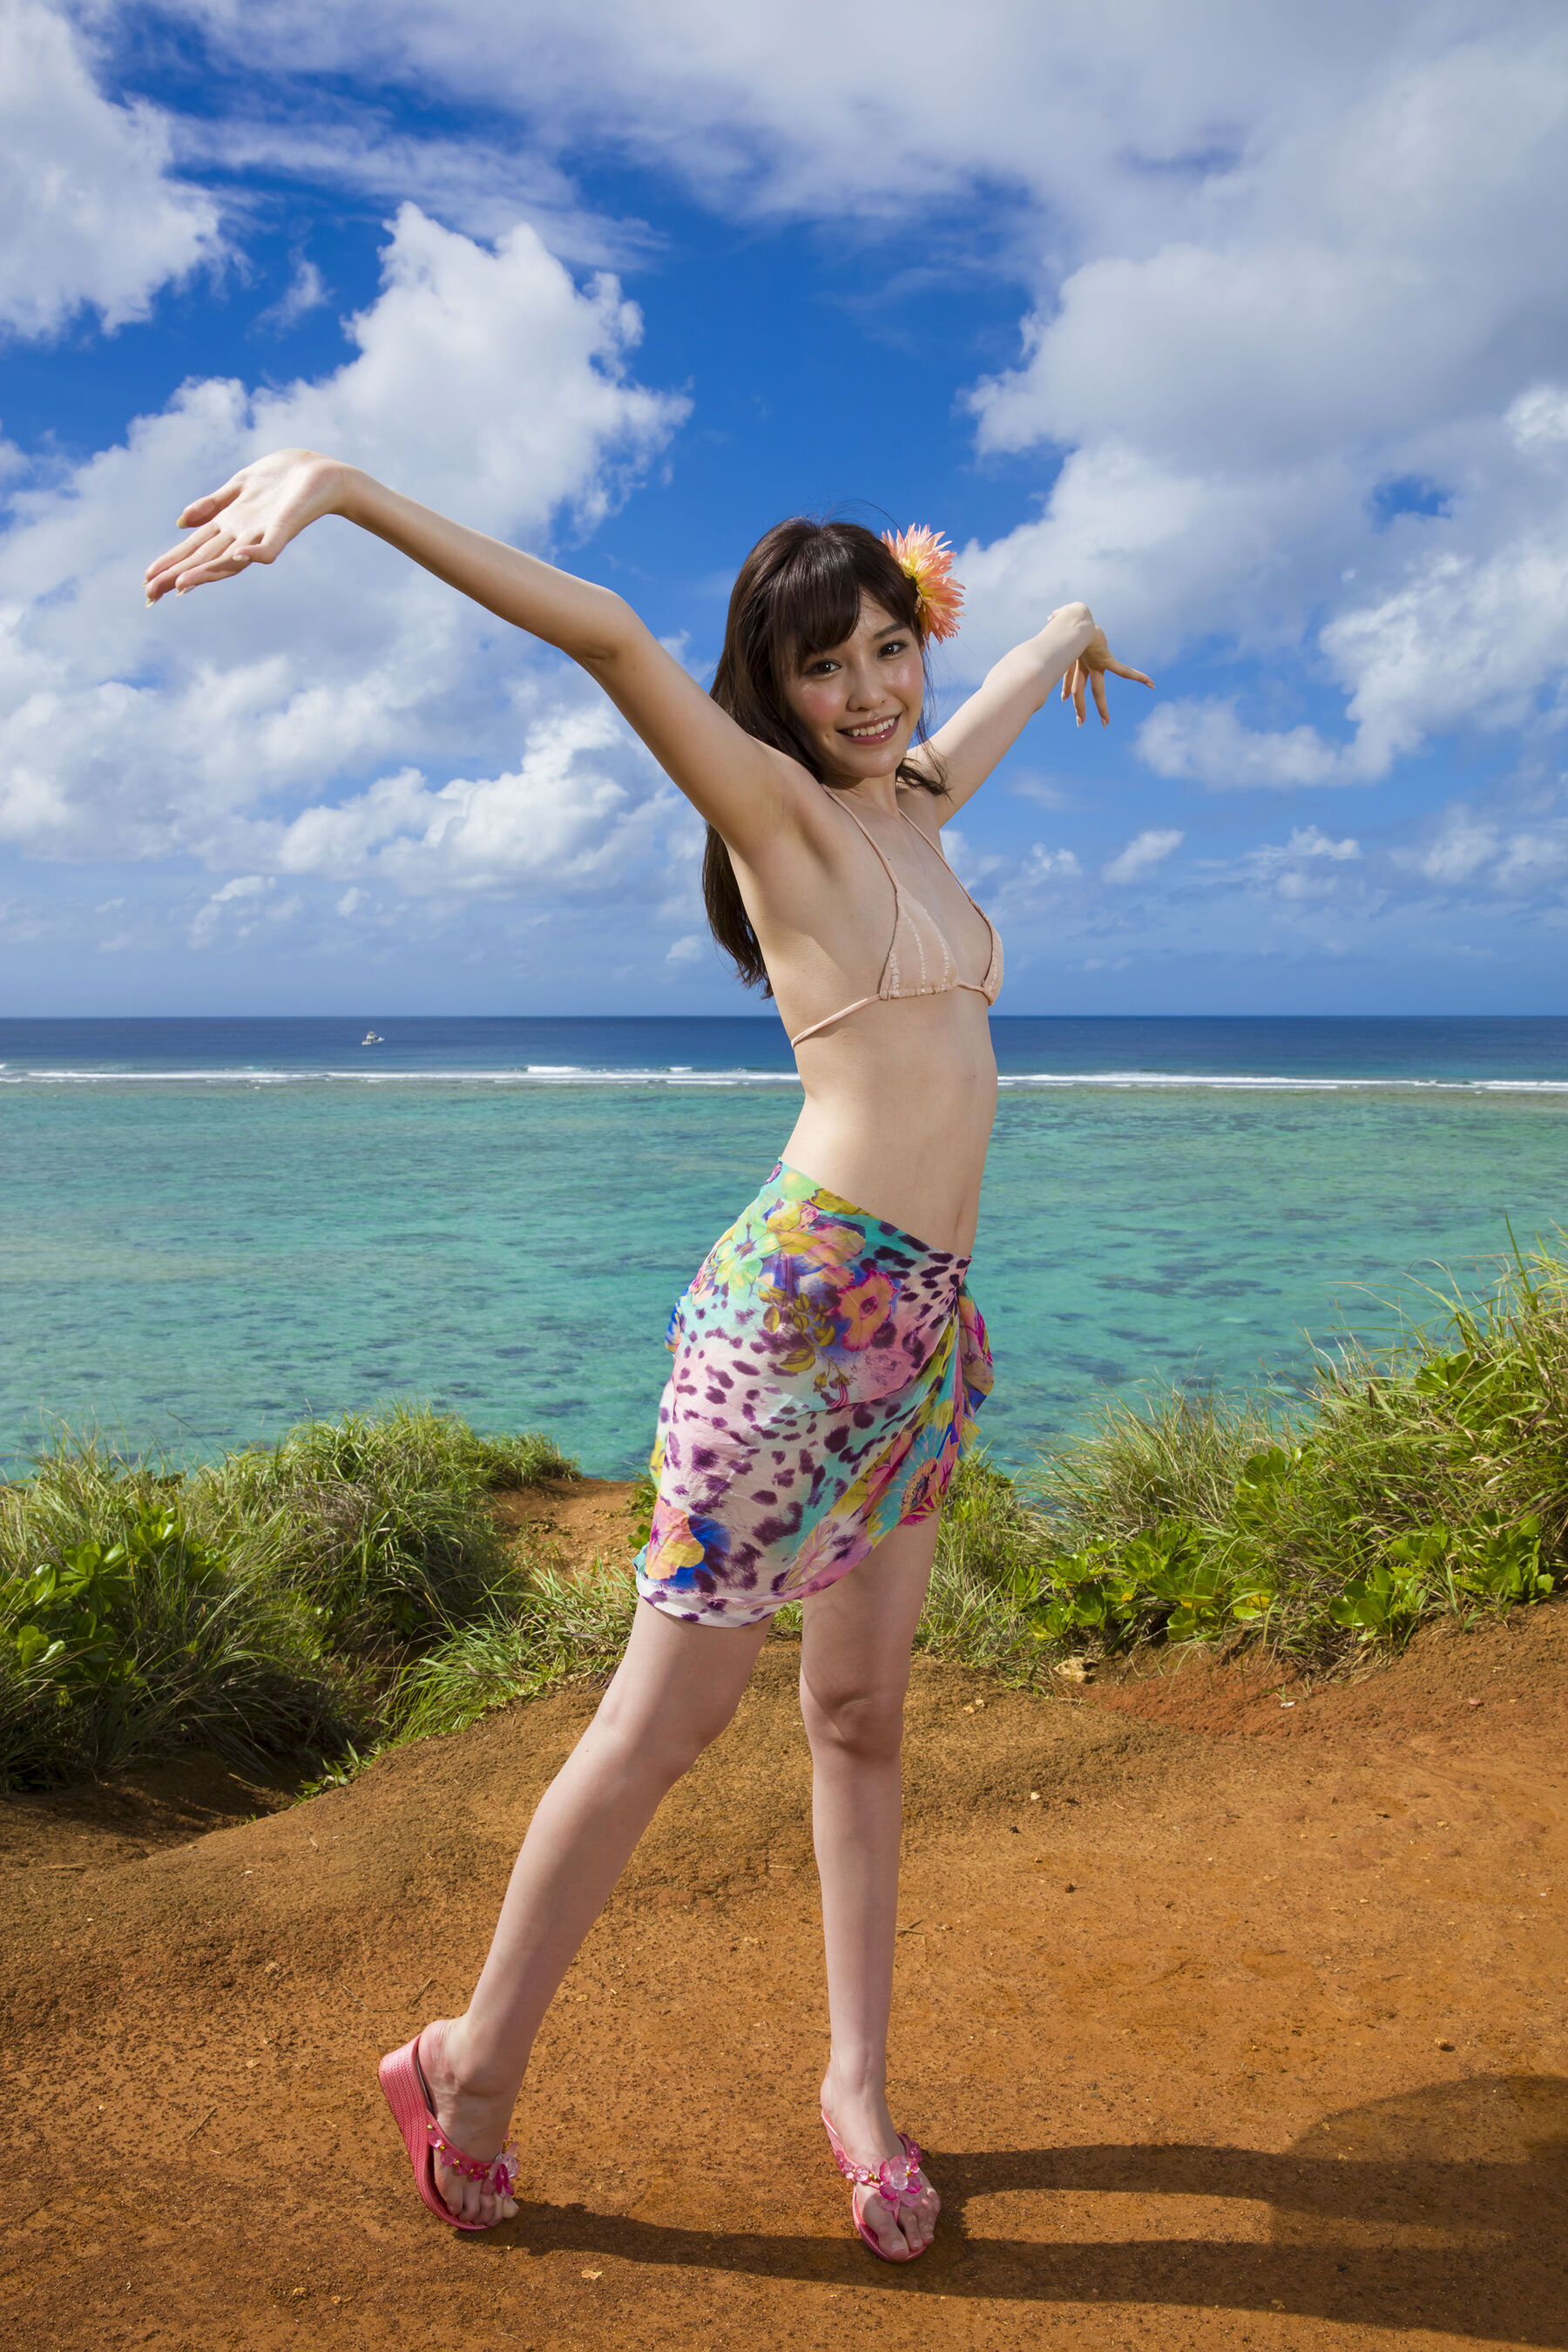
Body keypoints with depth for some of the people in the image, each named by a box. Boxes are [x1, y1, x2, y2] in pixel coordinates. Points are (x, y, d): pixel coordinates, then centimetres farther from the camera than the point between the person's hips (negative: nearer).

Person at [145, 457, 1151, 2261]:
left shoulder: (915, 802, 17)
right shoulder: (777, 808, -3)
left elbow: (1007, 677, 40)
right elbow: (604, 631, -16)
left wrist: (1069, 632, 59)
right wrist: (342, 484, -25)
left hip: (923, 1321, 8)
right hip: (803, 1295, -7)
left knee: (860, 1718, 12)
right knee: (670, 1711, -1)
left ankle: (857, 2084, 25)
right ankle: (473, 2063, 17)